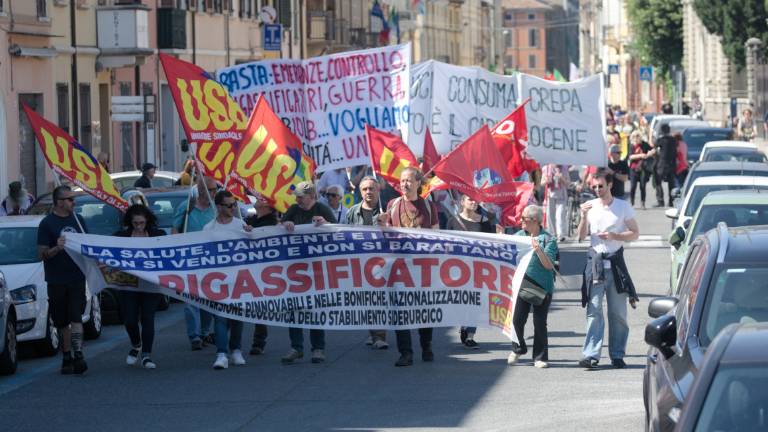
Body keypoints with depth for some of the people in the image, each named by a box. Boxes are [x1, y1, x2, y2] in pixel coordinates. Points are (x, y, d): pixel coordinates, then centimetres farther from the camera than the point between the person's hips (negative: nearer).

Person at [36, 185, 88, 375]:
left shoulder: (78, 220, 11)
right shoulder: (47, 223, -3)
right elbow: (42, 253, -7)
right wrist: (56, 249, -26)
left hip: (77, 278, 2)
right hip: (56, 280, -2)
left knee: (76, 318, -10)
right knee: (62, 322, 5)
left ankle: (78, 355, -17)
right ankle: (67, 357, 13)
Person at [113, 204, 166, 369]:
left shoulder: (158, 235, 1)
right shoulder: (121, 236, 1)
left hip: (151, 285, -1)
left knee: (148, 319, -3)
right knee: (129, 320, 1)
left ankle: (146, 355, 3)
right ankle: (136, 345, 32)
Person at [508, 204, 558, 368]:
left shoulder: (548, 240, -5)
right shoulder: (518, 236, 9)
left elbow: (549, 265, -12)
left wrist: (539, 250, -26)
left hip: (542, 287, -3)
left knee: (540, 323, 1)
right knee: (517, 319, 2)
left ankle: (540, 357, 11)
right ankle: (518, 348, 27)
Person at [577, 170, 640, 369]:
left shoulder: (623, 207, 4)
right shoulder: (590, 206, 9)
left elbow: (635, 233, 4)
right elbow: (581, 236, 6)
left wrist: (614, 236, -12)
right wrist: (584, 216, -10)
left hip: (616, 262, 0)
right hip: (595, 262, 0)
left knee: (618, 312, 3)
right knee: (594, 310, -9)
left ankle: (617, 355, 9)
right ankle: (590, 355, -15)